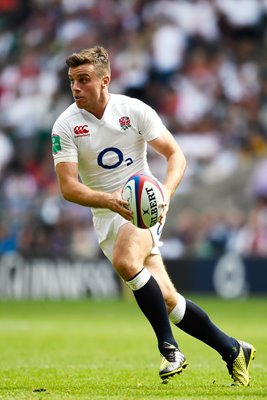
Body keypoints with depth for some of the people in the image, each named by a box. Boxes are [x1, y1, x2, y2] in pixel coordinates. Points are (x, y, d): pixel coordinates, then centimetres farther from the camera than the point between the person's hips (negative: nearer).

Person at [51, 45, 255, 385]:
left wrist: (166, 191, -23)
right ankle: (232, 351, 13)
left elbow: (175, 155, -4)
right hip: (106, 215, 2)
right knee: (166, 299, -3)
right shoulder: (65, 126, -7)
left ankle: (168, 347, -20)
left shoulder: (135, 111, -8)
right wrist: (108, 200, -31)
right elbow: (68, 187, -13)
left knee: (125, 262, -34)